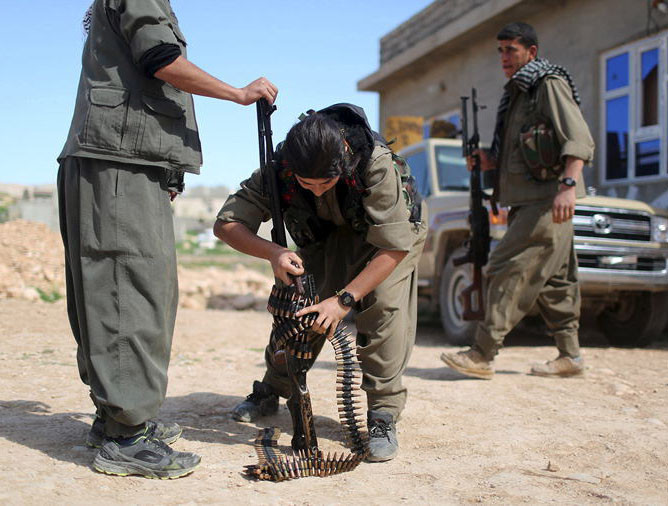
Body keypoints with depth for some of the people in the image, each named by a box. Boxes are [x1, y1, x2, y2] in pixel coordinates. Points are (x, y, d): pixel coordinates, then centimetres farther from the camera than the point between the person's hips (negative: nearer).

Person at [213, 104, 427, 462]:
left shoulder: (377, 164, -40)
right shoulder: (279, 168, -30)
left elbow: (394, 247, -36)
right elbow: (226, 224, -27)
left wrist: (344, 300, -42)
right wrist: (273, 253, -46)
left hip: (391, 229, -3)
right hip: (327, 235, 3)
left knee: (383, 305, -27)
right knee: (298, 305, -6)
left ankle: (382, 414, -16)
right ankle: (271, 391, 19)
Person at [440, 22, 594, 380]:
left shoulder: (549, 84, -6)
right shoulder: (516, 93, 22)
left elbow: (579, 139, -17)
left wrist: (568, 184, -31)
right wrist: (492, 162, 8)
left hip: (547, 201, -10)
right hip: (526, 199, 10)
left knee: (508, 270, -13)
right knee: (552, 278, 11)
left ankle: (482, 355, -12)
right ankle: (569, 355, 17)